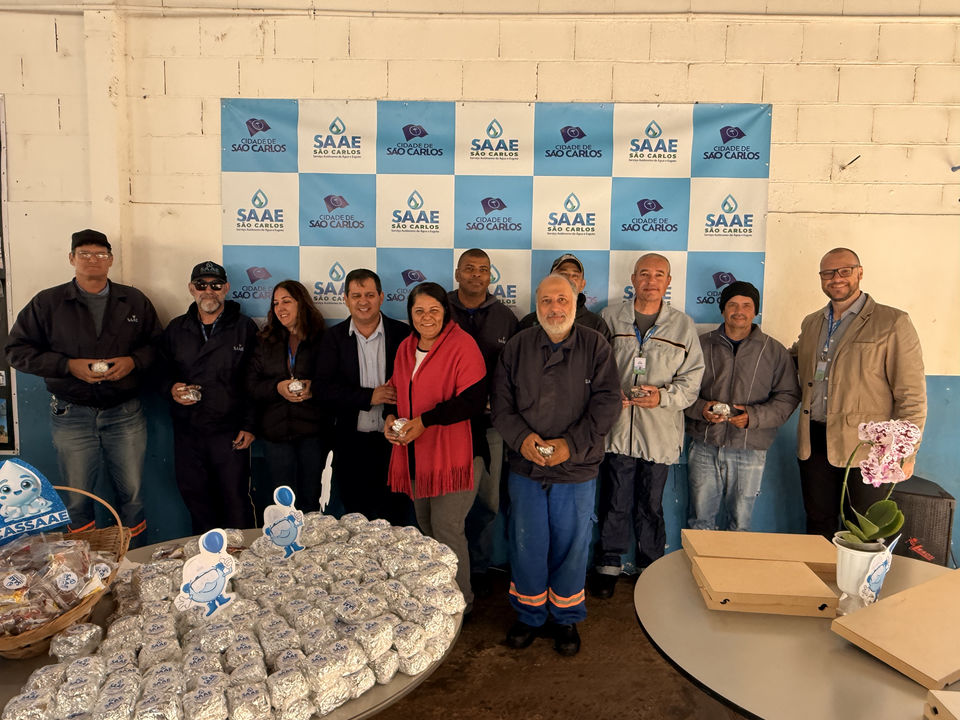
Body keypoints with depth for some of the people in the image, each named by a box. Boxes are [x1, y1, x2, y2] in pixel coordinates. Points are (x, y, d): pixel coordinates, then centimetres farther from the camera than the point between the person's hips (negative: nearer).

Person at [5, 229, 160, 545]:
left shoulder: (134, 301, 7)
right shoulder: (47, 302, 3)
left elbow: (157, 344, 10)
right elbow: (17, 350, 1)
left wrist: (134, 361, -12)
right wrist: (69, 365, -13)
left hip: (125, 414, 1)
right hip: (72, 415, -1)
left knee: (132, 493, 8)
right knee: (77, 498, 8)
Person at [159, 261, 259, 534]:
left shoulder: (245, 328, 2)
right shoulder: (176, 329, 11)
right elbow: (162, 371, 18)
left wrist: (249, 425, -7)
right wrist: (172, 388, -6)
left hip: (230, 433, -3)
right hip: (187, 432, 4)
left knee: (236, 503, -1)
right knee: (195, 499, 12)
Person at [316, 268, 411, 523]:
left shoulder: (403, 334, -1)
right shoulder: (334, 337, 4)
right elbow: (327, 388, -4)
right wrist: (370, 396, -15)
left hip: (393, 441, -1)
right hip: (352, 443, 2)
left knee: (396, 519, 6)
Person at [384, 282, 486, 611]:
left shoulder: (462, 345, -12)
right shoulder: (406, 348, 11)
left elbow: (473, 399, -18)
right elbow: (396, 389, 23)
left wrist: (424, 421, -21)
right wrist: (390, 417, 2)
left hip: (450, 455, -7)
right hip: (415, 455, 7)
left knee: (446, 530, -2)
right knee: (425, 527, 17)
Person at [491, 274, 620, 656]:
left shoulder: (595, 346, -1)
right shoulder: (517, 347, 4)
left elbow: (607, 402, -7)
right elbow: (500, 403, 2)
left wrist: (571, 444, -18)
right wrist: (521, 438, -16)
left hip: (576, 471, -1)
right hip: (525, 469, 1)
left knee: (571, 547, 10)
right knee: (527, 545, 11)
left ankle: (566, 619, 32)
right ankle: (530, 615, 32)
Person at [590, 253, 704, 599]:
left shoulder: (683, 325, 6)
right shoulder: (609, 318, 5)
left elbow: (692, 376, 4)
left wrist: (664, 396, -13)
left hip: (659, 432, 0)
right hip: (615, 428, 0)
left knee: (651, 506, 11)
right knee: (614, 503, 7)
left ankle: (651, 568, 29)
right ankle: (608, 565, 25)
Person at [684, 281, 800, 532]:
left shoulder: (775, 351, 5)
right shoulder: (702, 344, 6)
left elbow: (788, 396, 2)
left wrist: (753, 416, -13)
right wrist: (701, 408, -13)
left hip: (749, 451, 0)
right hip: (704, 447, 1)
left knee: (740, 524, 8)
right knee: (700, 521, 8)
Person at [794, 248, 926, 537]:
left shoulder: (893, 323, -5)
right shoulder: (810, 324, 12)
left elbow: (911, 394, -7)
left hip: (866, 448, -5)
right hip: (814, 444, 5)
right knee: (818, 523, 15)